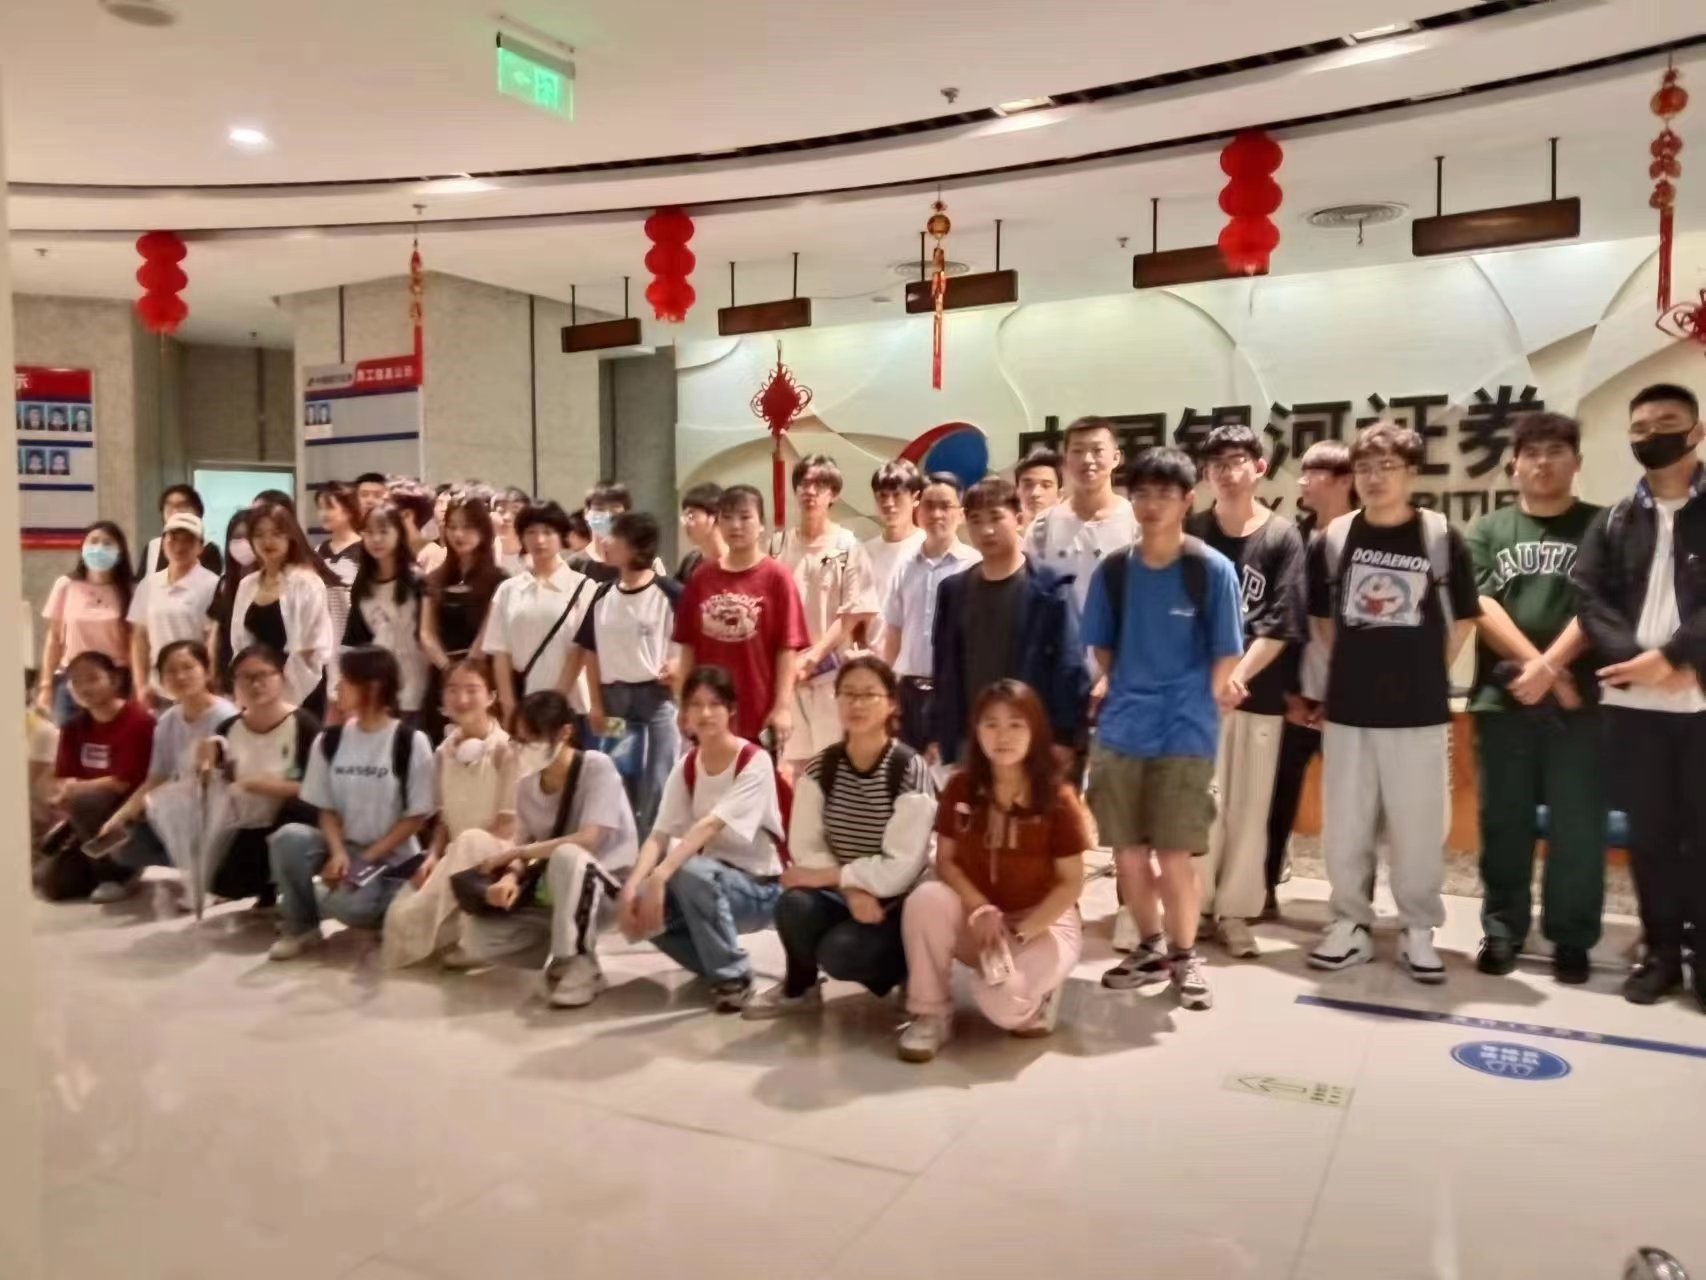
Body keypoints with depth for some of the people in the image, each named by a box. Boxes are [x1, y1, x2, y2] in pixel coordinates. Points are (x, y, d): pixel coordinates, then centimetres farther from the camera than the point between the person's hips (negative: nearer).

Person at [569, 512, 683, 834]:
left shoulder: (669, 593, -9)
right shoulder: (603, 595, 7)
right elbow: (590, 651, 11)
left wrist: (677, 665, -22)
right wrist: (596, 704, 6)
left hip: (659, 697, -5)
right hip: (614, 698, 5)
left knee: (657, 787, -3)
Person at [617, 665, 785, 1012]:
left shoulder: (755, 762, -18)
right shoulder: (685, 767, 1)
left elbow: (711, 826, -31)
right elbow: (660, 835, -10)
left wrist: (660, 876, -41)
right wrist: (632, 885, -28)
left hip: (758, 887, -6)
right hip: (709, 880, 6)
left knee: (690, 872, -35)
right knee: (637, 907, -20)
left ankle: (734, 973, -15)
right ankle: (715, 962, 6)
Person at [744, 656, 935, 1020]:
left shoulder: (909, 770, -17)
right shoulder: (820, 767, -2)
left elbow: (900, 870, -22)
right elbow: (804, 849, -6)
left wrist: (823, 876, -17)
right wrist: (851, 888, -24)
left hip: (896, 906, -4)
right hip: (844, 895, 4)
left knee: (839, 950, -30)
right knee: (794, 904, -28)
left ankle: (906, 970, 4)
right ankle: (800, 987, 3)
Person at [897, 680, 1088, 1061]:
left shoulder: (1058, 799, -12)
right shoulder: (960, 788, -5)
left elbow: (1071, 882, -10)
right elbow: (946, 861, -4)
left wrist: (1022, 932, -20)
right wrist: (981, 911, -20)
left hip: (1044, 920, -2)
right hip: (976, 918, 3)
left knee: (1001, 1003, -31)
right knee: (926, 898, -31)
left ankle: (1038, 989, 7)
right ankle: (931, 1013, -13)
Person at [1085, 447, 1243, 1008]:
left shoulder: (1212, 569, -6)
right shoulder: (1113, 570, 4)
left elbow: (1226, 655, -2)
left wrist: (1199, 708, -3)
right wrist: (1121, 695, 7)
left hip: (1185, 735, -4)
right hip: (1119, 732, 4)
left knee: (1174, 855, 1)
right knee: (1127, 853, 10)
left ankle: (1185, 956, 21)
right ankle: (1150, 948, 30)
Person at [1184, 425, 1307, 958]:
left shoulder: (1283, 537, 1)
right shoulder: (1190, 532, 4)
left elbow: (1282, 625, -5)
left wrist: (1238, 676, -16)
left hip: (1259, 693, 0)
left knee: (1248, 806, 6)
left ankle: (1234, 910, 18)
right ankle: (1193, 905, 16)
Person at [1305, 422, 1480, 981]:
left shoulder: (1442, 537, -4)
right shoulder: (1333, 538, 1)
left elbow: (1463, 618, 5)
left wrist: (1428, 673, 3)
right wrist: (1354, 665, 8)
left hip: (1420, 711, -2)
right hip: (1348, 710, 2)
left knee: (1418, 827, 6)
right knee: (1343, 828, 8)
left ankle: (1418, 931, 22)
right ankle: (1351, 924, 23)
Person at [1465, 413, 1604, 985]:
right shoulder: (1488, 531, 10)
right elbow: (1483, 609, -1)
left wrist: (1548, 667, -16)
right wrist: (1542, 669, -11)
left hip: (1580, 698, -1)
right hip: (1503, 699, 1)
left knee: (1578, 825, 2)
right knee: (1504, 823, 7)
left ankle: (1572, 938, 14)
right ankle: (1501, 931, 18)